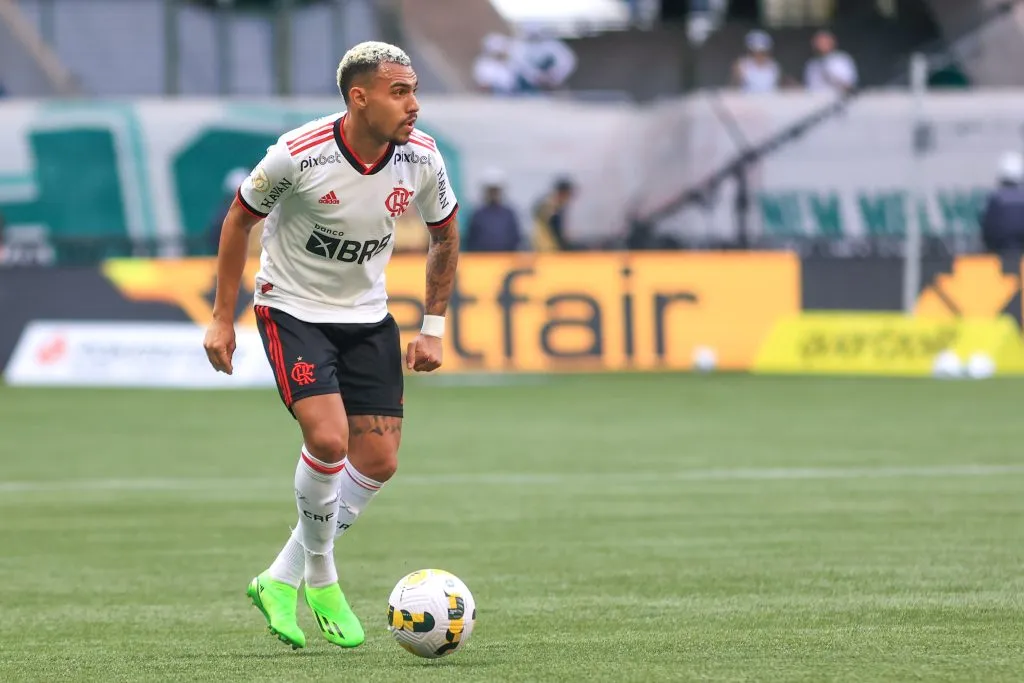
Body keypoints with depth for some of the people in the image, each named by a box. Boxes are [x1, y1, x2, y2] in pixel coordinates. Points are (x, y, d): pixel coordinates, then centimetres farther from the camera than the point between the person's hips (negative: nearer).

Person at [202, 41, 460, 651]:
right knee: (329, 439, -23)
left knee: (379, 462, -1)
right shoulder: (298, 155, -23)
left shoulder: (422, 159, -12)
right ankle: (320, 578, 2)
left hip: (368, 315, 5)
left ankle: (283, 579, 15)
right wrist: (222, 319, -4)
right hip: (293, 309, -5)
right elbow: (240, 219, -6)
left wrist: (434, 328, 5)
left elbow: (445, 236, 8)